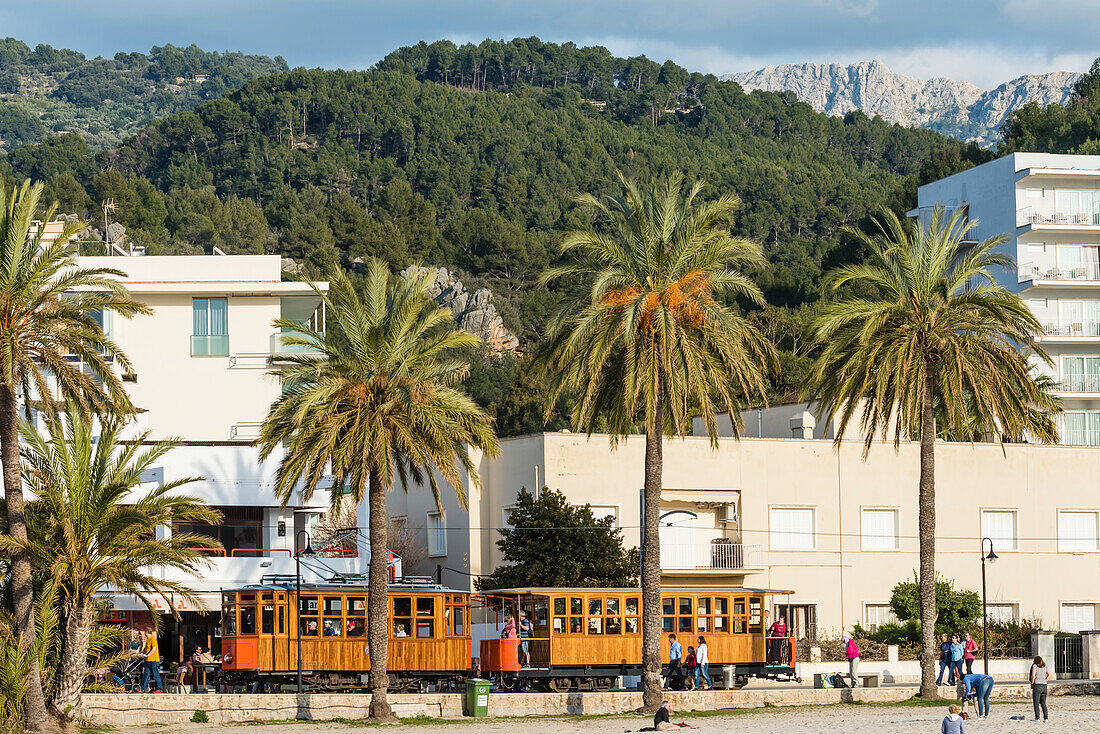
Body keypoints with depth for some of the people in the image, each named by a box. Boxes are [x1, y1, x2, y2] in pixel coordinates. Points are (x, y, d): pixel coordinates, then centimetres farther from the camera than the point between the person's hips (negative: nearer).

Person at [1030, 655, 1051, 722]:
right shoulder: (1045, 666, 10)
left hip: (1037, 686, -5)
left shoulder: (1035, 666, -6)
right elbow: (1049, 676, 9)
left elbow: (1033, 676, -18)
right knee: (1043, 703, 11)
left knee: (1036, 703, -1)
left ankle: (1037, 718, -6)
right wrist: (1044, 681, 13)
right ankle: (1045, 718, 6)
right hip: (1044, 686, 5)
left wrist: (1032, 683, -5)